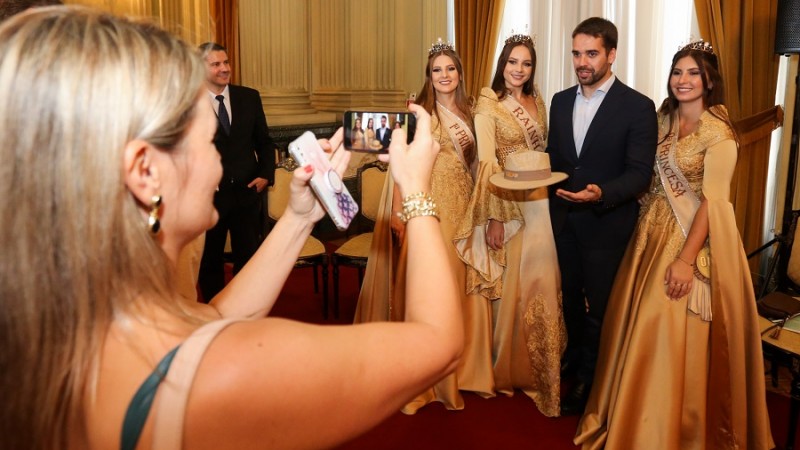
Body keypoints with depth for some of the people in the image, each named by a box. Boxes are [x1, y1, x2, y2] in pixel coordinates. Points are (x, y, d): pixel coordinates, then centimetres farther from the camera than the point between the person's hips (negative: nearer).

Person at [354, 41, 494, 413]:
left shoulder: (469, 111, 14)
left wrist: (467, 148, 4)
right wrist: (397, 212, -16)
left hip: (461, 204, 5)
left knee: (460, 280, 6)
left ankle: (462, 365, 21)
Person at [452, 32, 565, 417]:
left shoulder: (537, 102, 11)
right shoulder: (488, 106, -7)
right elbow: (487, 164, -13)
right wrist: (493, 218, -18)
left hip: (541, 202, 6)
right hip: (508, 205, -6)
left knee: (543, 282, 12)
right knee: (510, 285, 4)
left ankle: (540, 365, 29)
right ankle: (509, 367, 22)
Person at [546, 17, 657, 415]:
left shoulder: (637, 107, -14)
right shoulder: (561, 101, 3)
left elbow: (639, 173, -16)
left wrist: (601, 194, -33)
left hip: (606, 222, -5)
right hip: (564, 218, 5)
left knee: (598, 304, 10)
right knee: (570, 294, 23)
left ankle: (589, 378, 31)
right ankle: (574, 355, 47)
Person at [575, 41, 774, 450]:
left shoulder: (718, 131, -12)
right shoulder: (664, 119, 9)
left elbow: (712, 200, -18)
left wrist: (686, 259, -23)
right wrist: (646, 227, 2)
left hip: (694, 236, -6)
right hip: (653, 231, 6)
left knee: (676, 333, -3)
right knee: (640, 324, 11)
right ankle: (638, 416, 31)